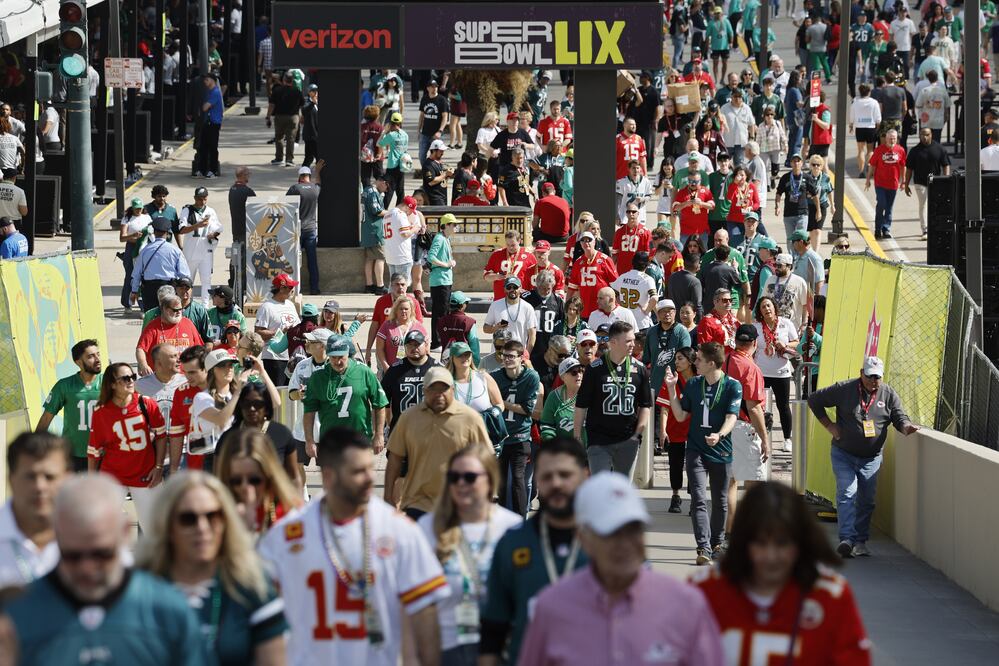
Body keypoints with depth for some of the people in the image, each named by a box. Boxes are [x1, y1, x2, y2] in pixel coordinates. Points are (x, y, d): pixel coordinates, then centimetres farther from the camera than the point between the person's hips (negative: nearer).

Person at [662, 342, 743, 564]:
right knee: (699, 500, -11)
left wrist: (720, 435, -33)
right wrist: (671, 389, -3)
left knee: (720, 502, 11)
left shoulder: (732, 386, -6)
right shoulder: (693, 384, 4)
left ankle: (716, 543, 29)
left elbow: (731, 417, -14)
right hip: (696, 451, 1)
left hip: (721, 451, -1)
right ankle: (703, 548, -17)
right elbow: (681, 416, 6)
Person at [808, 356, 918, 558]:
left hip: (871, 458, 3)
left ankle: (860, 541, 17)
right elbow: (814, 400, 2)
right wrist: (829, 425, -3)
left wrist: (906, 427, -24)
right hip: (843, 455, -3)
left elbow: (899, 417, 0)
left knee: (867, 501, 6)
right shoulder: (844, 389, -6)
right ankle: (847, 539, -22)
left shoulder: (889, 395, 1)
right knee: (847, 494, -15)